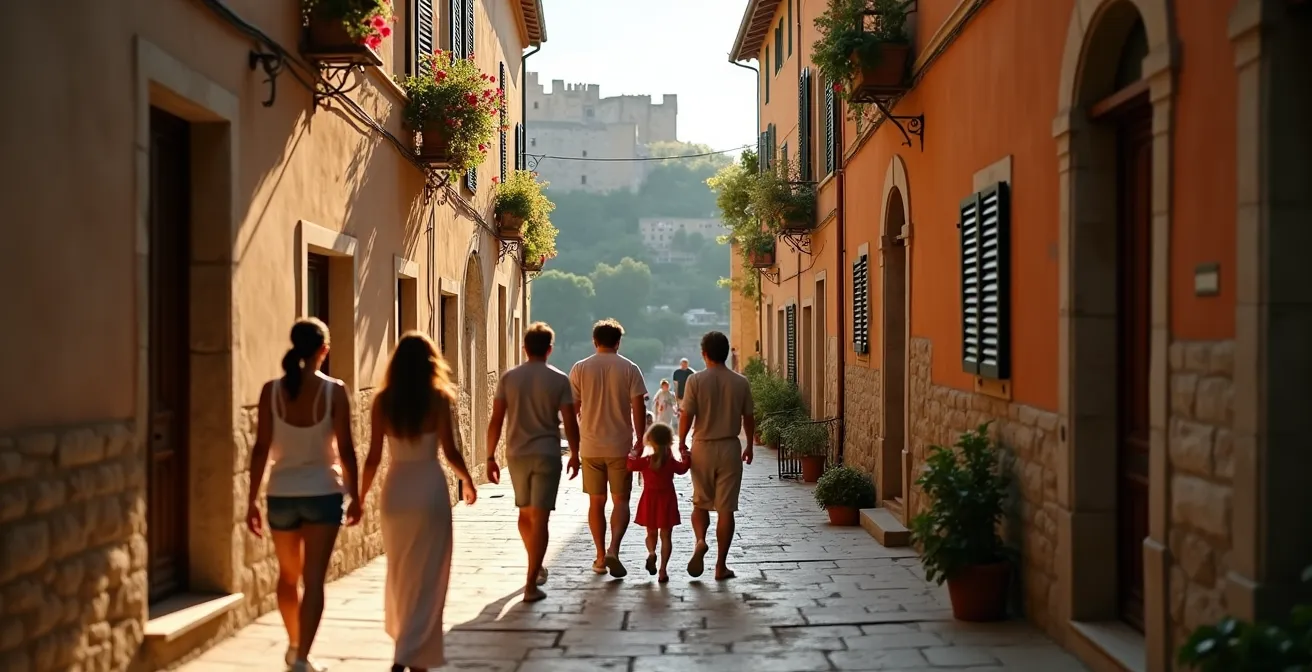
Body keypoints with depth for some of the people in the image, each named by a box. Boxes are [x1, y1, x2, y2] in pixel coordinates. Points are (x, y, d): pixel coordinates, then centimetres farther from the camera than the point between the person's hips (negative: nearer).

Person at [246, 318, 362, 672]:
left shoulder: (271, 390, -4)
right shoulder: (334, 390, -9)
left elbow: (261, 449, -4)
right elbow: (345, 449, -8)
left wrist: (252, 499, 3)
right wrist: (354, 495, 4)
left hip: (282, 494, 3)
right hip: (323, 493, -3)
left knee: (288, 575, 21)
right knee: (313, 580, 1)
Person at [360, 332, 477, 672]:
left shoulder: (382, 401, 0)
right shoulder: (437, 399, -8)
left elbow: (373, 456, 0)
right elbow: (450, 452, -8)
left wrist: (361, 495, 12)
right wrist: (468, 481, 10)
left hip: (395, 488, 4)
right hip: (429, 487, -4)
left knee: (400, 572, 19)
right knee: (426, 576, 3)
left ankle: (406, 641, 34)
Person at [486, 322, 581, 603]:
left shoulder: (509, 378, 1)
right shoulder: (559, 379, -5)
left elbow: (496, 420, -1)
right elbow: (569, 422, -5)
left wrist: (490, 457, 6)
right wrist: (574, 454, 9)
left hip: (516, 454, 3)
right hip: (546, 454, -3)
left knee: (525, 513, 21)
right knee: (539, 518, -2)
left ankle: (536, 568, 37)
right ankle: (531, 584, -5)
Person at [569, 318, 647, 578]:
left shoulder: (580, 369, 0)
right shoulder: (629, 369, -3)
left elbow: (572, 407, 3)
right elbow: (638, 408, -7)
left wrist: (574, 438, 19)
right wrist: (639, 439, 2)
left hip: (590, 446, 1)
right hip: (620, 446, -1)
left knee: (596, 501, 11)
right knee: (620, 501, 5)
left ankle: (600, 557, 16)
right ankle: (613, 550, -14)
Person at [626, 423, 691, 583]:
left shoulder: (645, 461, -11)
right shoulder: (671, 462, -7)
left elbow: (631, 465, -1)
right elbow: (682, 469, 10)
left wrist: (632, 455, 17)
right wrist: (685, 457, 26)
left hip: (649, 501, 0)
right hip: (667, 501, 0)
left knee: (651, 533, 18)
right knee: (666, 536, 5)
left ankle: (651, 552, -13)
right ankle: (663, 571, 1)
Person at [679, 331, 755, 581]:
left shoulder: (696, 381, -8)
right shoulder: (740, 382, -2)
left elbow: (686, 415, -8)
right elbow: (748, 418, 6)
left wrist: (682, 442, 6)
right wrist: (749, 445, 19)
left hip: (702, 447, 0)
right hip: (730, 448, 1)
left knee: (700, 503, 16)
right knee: (726, 508, 4)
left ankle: (700, 540, -12)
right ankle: (721, 565, 7)